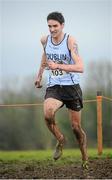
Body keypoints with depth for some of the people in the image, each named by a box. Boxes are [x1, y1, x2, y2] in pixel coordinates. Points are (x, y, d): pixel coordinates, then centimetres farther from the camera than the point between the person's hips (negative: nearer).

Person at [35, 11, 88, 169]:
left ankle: (85, 160, 24)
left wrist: (58, 66, -35)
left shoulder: (70, 41, -15)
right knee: (48, 115, -28)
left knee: (76, 127, 4)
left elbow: (80, 67, -25)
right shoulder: (45, 40, 1)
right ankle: (60, 140, -1)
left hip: (71, 87, -3)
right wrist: (39, 75, 31)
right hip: (53, 87, 3)